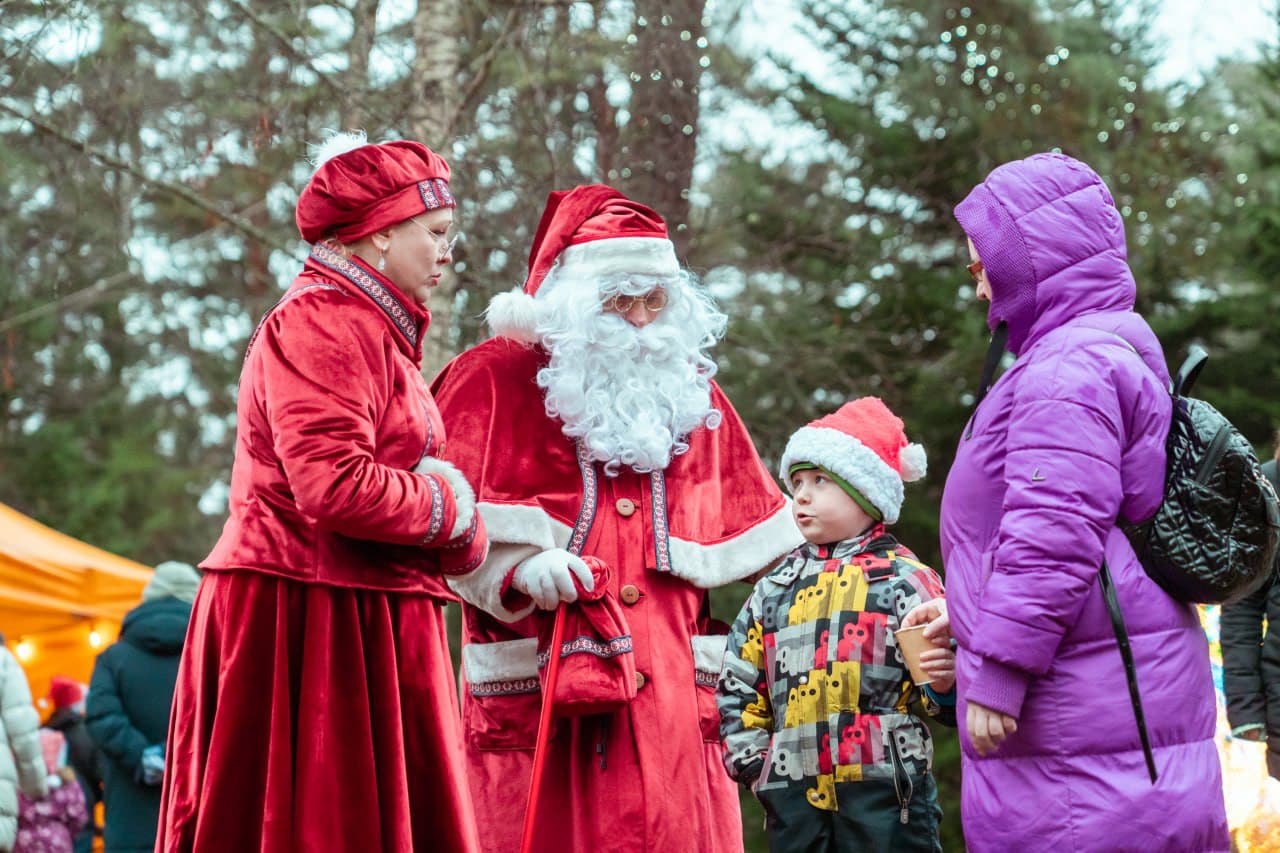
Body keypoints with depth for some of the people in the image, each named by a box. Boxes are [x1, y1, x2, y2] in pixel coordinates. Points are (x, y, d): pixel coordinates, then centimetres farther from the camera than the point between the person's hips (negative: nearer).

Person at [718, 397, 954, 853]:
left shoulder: (905, 579, 1)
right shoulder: (774, 588, 15)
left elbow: (938, 687, -4)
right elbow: (738, 685, 19)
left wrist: (944, 682, -26)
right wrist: (752, 762, 10)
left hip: (885, 794, -5)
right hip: (795, 797, 5)